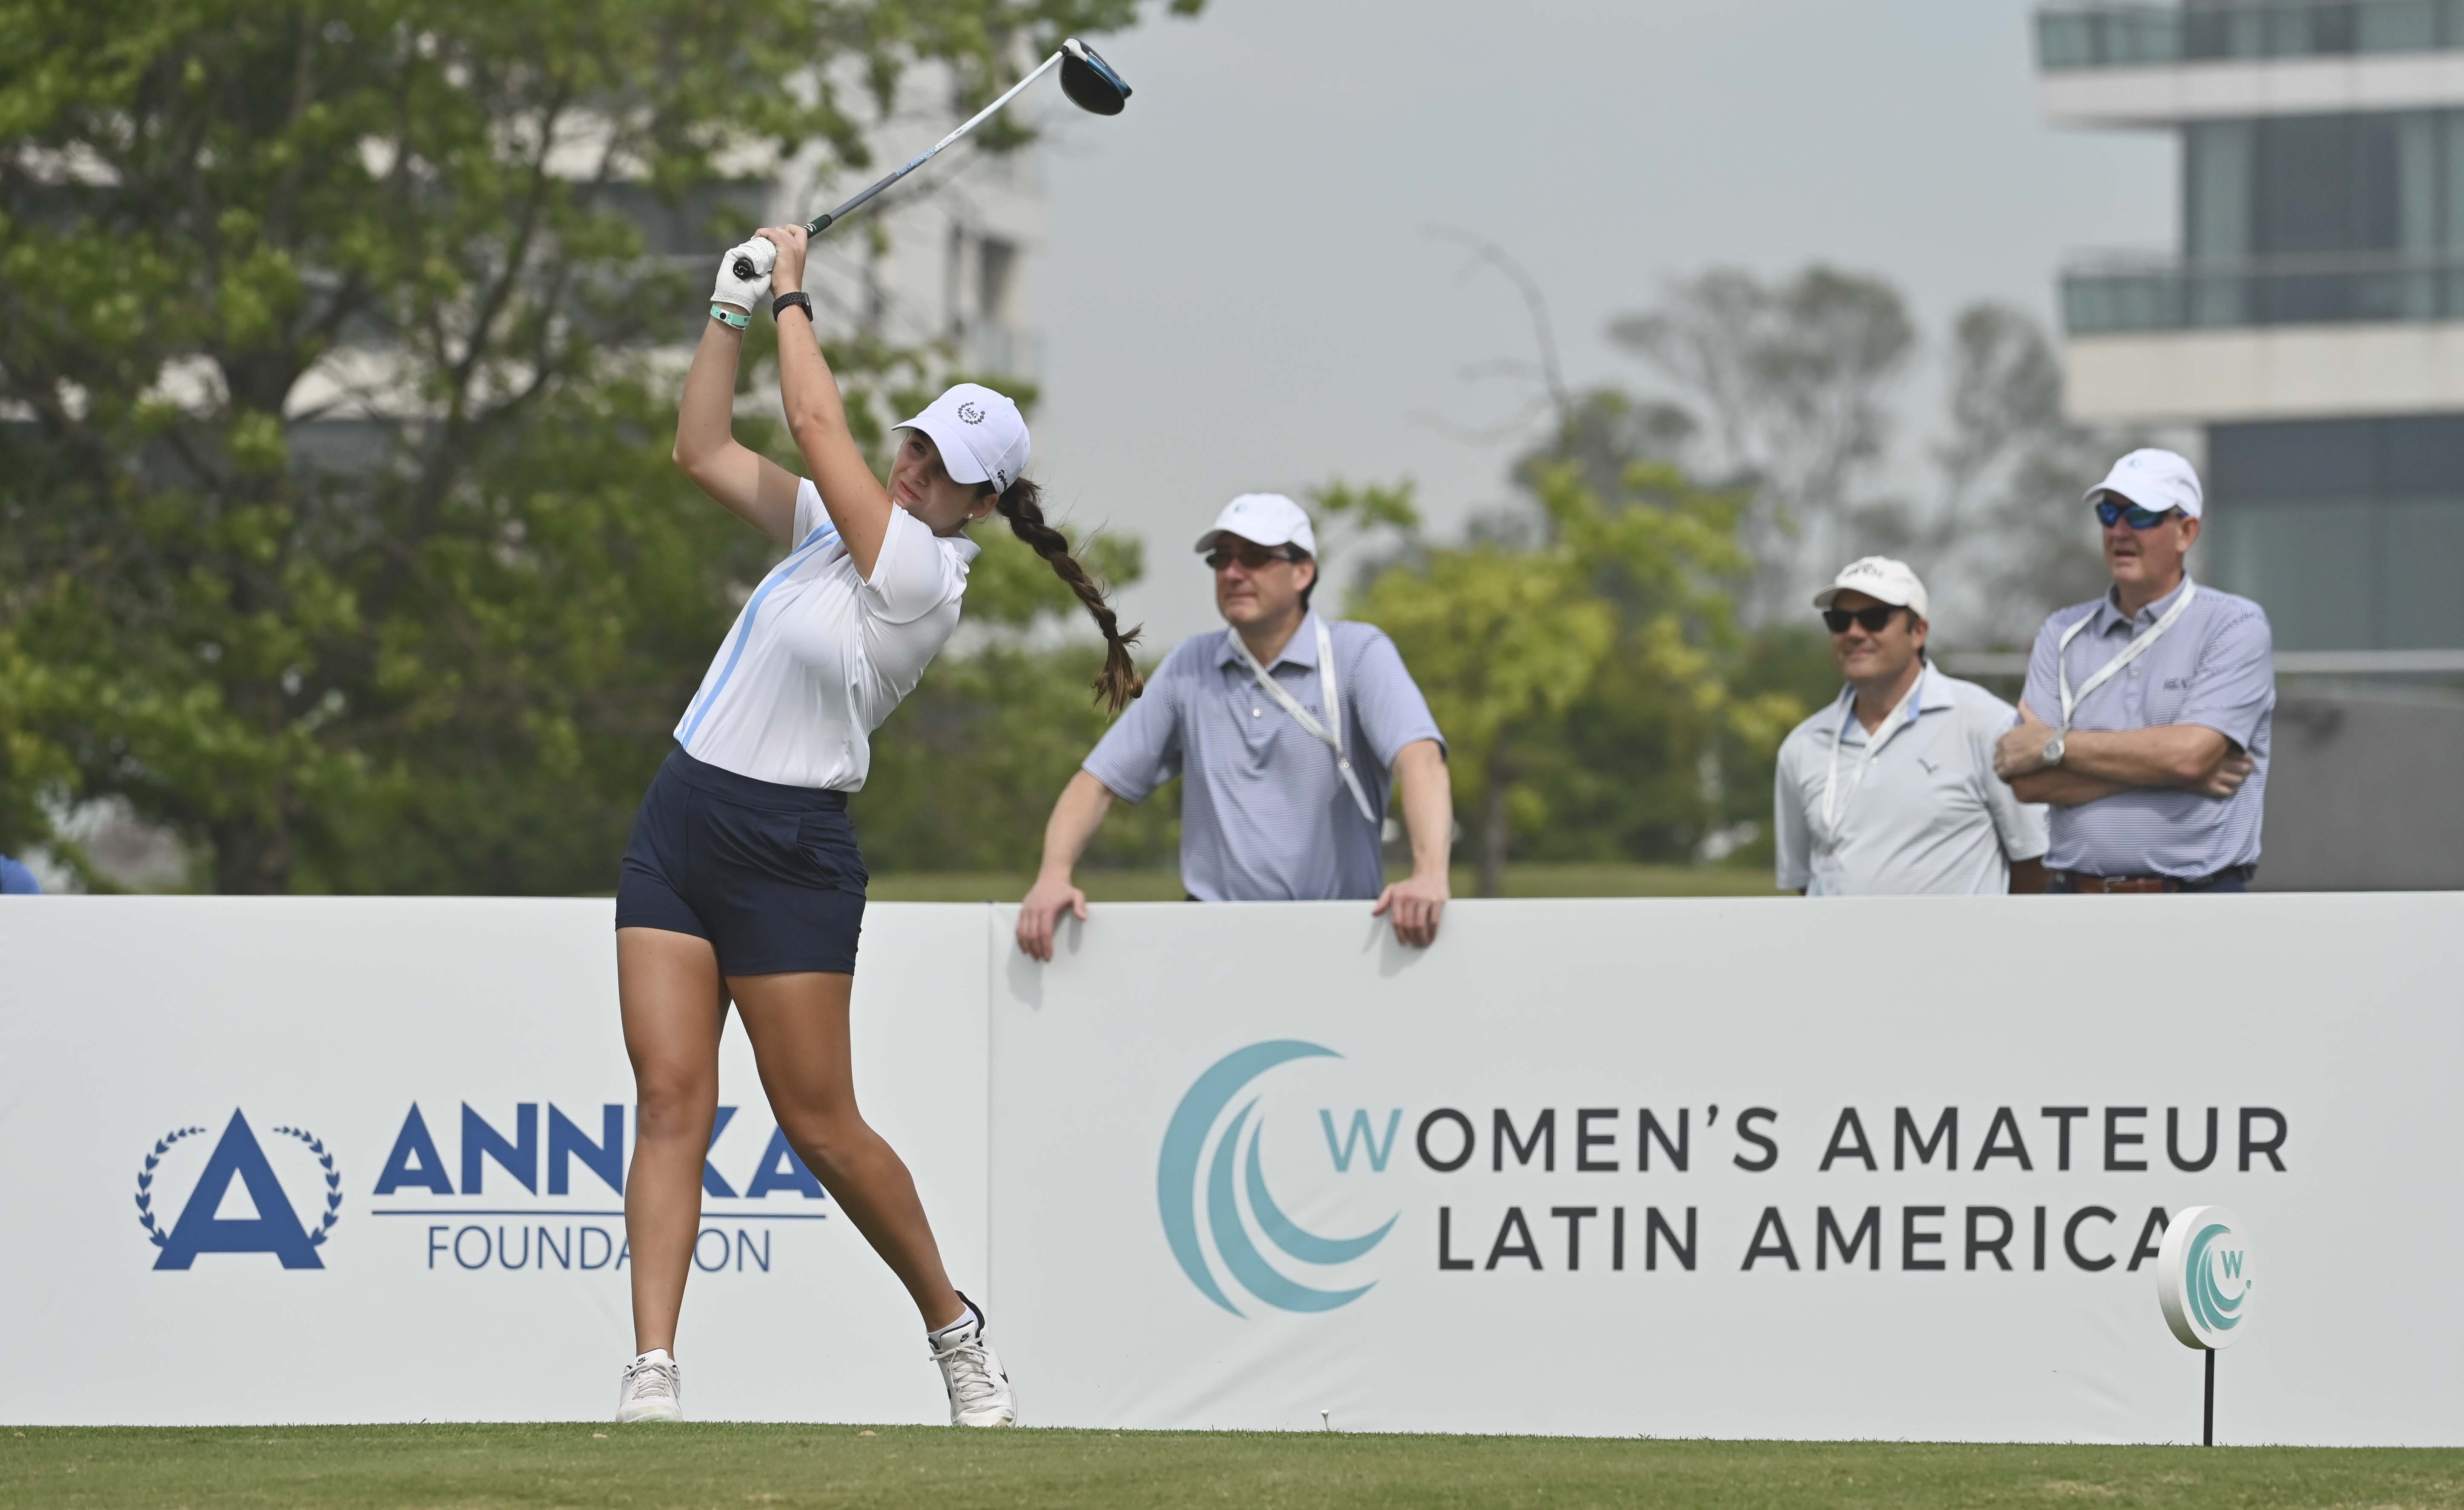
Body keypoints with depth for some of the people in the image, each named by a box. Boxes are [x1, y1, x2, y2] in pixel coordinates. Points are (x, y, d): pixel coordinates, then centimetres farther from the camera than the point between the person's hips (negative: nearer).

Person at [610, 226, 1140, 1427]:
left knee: (820, 1124, -2)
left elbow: (814, 420, -13)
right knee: (671, 1098, -5)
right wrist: (733, 312, 7)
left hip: (788, 852, -7)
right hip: (679, 820, 7)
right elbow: (702, 451, 15)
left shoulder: (921, 570, -13)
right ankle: (653, 1371, -12)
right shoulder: (840, 520, 10)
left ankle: (954, 1329, 19)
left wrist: (794, 293, -1)